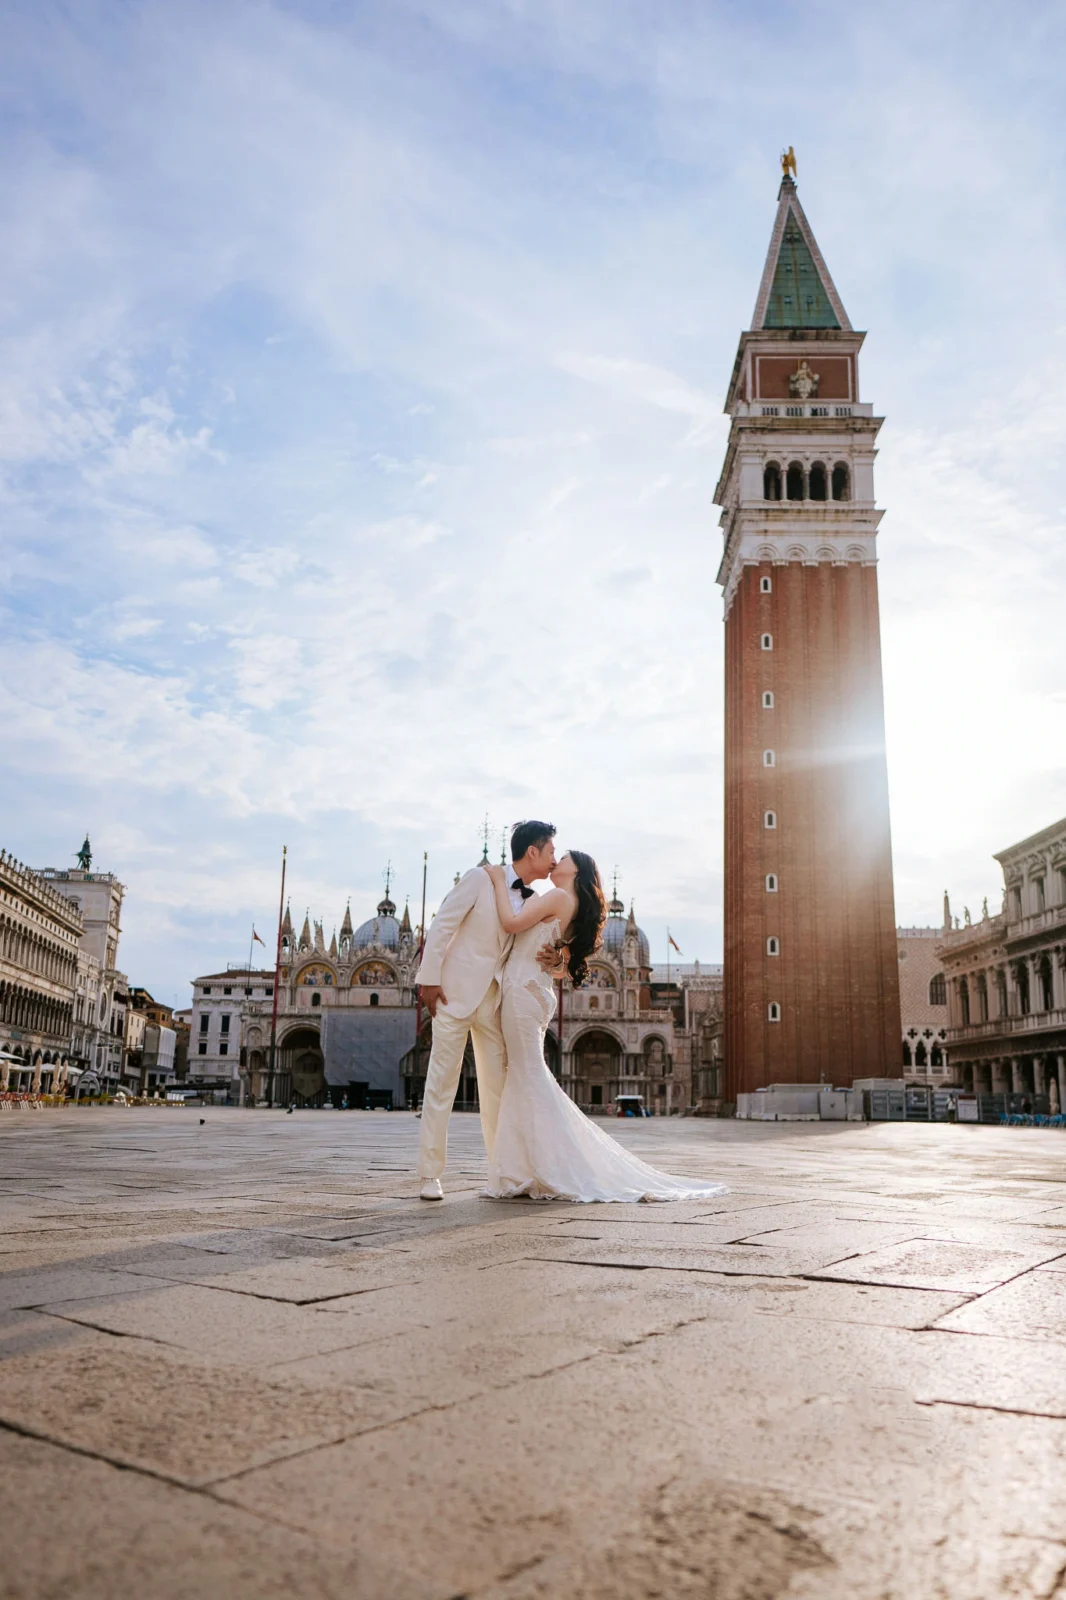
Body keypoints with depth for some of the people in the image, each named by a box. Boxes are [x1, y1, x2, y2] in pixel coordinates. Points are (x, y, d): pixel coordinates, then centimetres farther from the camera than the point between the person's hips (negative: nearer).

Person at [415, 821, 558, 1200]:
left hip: (494, 999, 6)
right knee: (441, 1081, -1)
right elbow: (441, 926, -9)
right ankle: (430, 1175, 6)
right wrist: (430, 979, -13)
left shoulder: (534, 901, 7)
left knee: (497, 1083, 8)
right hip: (456, 993, -6)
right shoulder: (480, 879, -9)